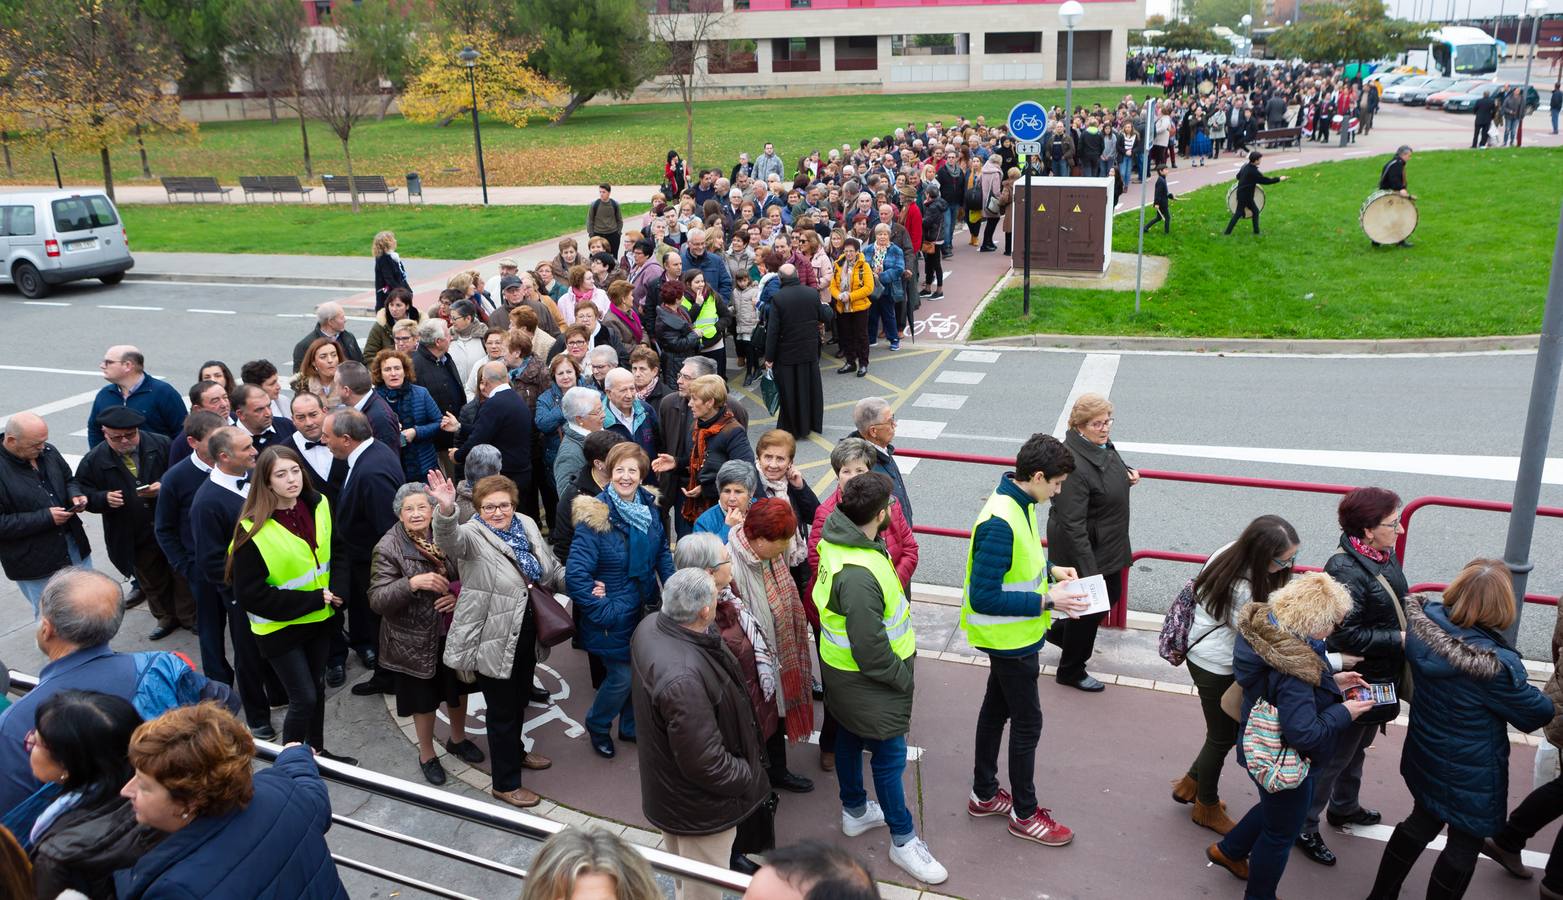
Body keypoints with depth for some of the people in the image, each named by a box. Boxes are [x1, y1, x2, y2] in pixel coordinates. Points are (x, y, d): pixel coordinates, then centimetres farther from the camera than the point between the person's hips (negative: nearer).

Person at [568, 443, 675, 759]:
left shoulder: (649, 508, -2)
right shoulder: (594, 517, -22)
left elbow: (662, 553, 12)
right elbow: (575, 575, -24)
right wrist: (604, 612, -21)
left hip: (644, 609, 6)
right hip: (613, 617, -6)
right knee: (622, 676, 3)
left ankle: (632, 726, 41)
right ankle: (597, 725, 32)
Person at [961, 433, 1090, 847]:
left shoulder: (1018, 504, -1)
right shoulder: (1000, 523, -31)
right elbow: (984, 598, -30)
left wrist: (1050, 569, 3)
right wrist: (1047, 602, -26)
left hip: (1012, 637, 10)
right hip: (1011, 639, -10)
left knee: (996, 709, 21)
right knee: (1027, 723, 6)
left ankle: (984, 794, 39)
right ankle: (1025, 814, 25)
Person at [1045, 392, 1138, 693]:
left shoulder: (1102, 443, -3)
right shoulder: (1074, 465, -32)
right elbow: (1072, 525, -32)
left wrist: (1127, 473, 0)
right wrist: (1088, 571, -31)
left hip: (1109, 545, 9)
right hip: (1085, 551, -9)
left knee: (1111, 595, 25)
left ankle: (1060, 632, 48)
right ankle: (1071, 671, 31)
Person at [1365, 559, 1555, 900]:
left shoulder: (1423, 621, -18)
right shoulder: (1497, 665, -34)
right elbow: (1536, 713, -15)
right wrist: (1551, 703, 7)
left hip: (1425, 754, 6)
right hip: (1469, 775, -6)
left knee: (1422, 821, 27)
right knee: (1464, 845, 17)